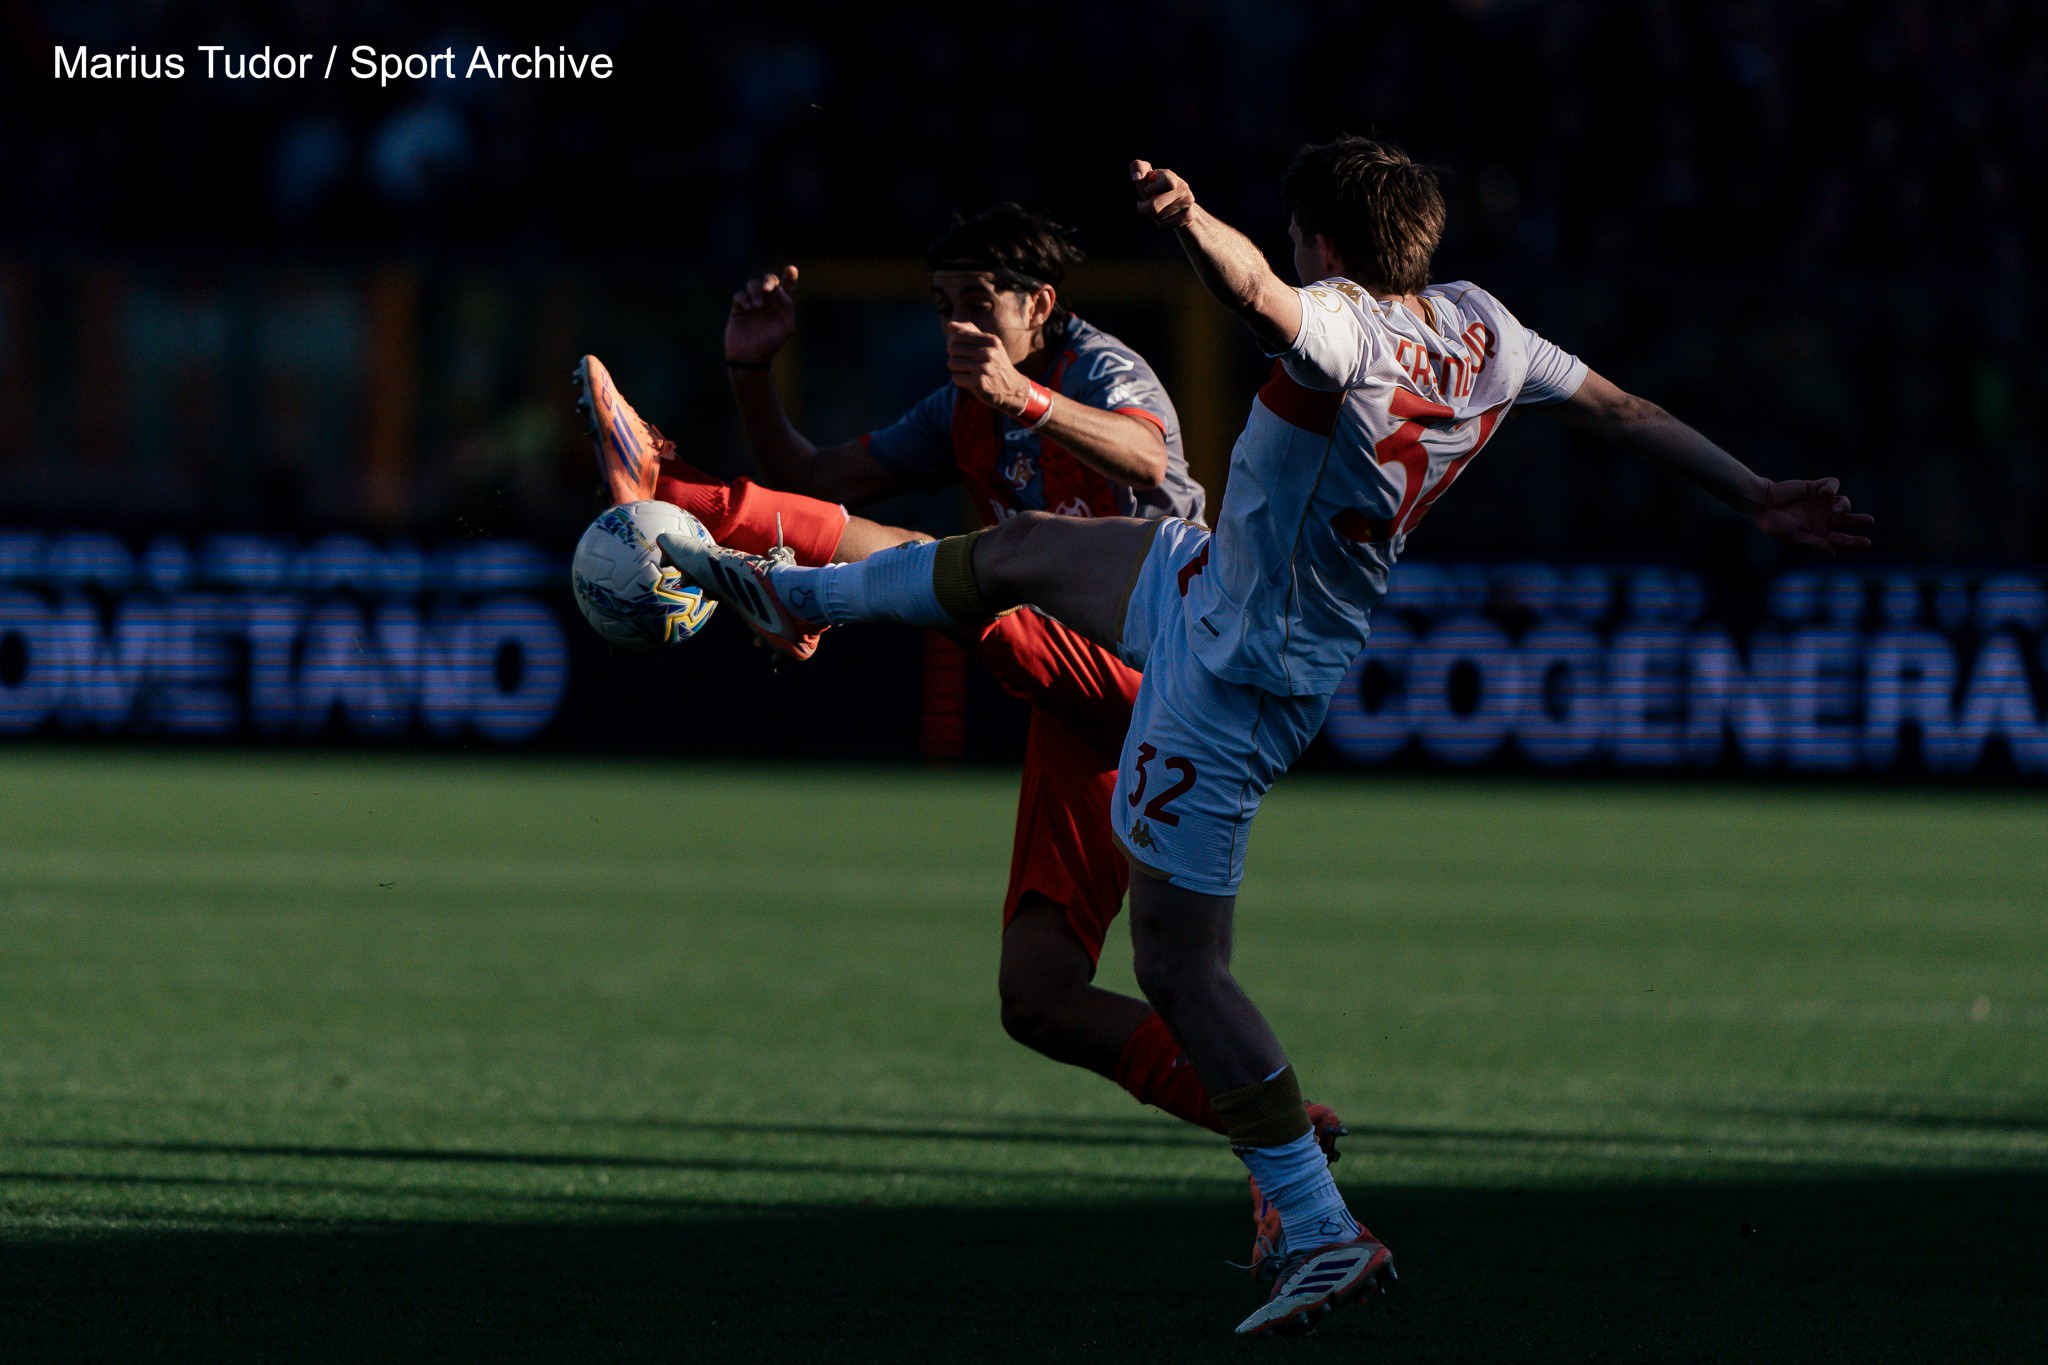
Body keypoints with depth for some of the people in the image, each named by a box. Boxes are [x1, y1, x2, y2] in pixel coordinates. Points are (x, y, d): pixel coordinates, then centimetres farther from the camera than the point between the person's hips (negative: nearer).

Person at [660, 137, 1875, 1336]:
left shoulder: (1349, 330, -33)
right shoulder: (1479, 329, -7)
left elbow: (1261, 297, -56)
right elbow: (1620, 410, 1)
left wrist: (1190, 221, -76)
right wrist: (1758, 497, 11)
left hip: (1231, 684, -10)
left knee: (1179, 963, -3)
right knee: (1013, 555, 27)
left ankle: (1330, 1240, 0)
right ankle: (796, 600, 56)